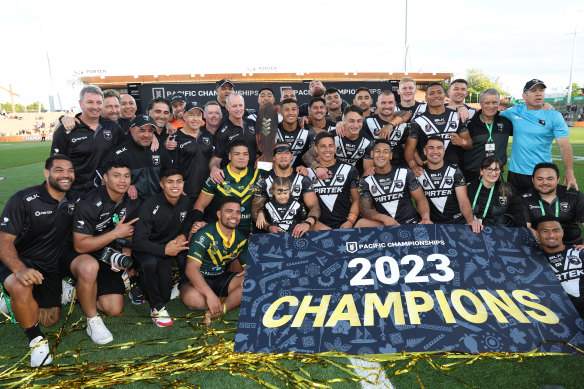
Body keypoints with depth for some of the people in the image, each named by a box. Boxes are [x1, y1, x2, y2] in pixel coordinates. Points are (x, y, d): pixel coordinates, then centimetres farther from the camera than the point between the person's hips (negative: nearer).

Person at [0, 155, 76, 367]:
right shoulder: (23, 199, -15)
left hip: (50, 268, 5)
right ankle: (36, 339, -15)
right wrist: (20, 270, -36)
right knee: (21, 288, -38)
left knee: (50, 320, 3)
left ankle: (18, 302, 32)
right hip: (18, 263, -5)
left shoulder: (74, 202, 0)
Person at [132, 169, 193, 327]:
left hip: (172, 244, 6)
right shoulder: (150, 206, -23)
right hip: (148, 248, -6)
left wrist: (184, 236, -11)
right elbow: (138, 242, -26)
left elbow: (189, 225, 13)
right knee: (150, 263, -36)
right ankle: (157, 307, -16)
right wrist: (164, 249, -38)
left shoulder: (186, 203, -4)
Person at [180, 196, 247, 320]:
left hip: (222, 279, 5)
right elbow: (191, 269, -27)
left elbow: (246, 265, 12)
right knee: (192, 298, -40)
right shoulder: (205, 236, -19)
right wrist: (210, 295, -37)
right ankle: (235, 299, -16)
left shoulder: (241, 240, 2)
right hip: (198, 280, -4)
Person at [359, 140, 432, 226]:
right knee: (362, 223, -30)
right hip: (383, 225, 2)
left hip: (411, 222, -1)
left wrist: (426, 218, -17)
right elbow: (365, 209, -5)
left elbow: (420, 199, 5)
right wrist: (384, 218, -26)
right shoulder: (366, 182, 6)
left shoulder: (405, 173, 7)